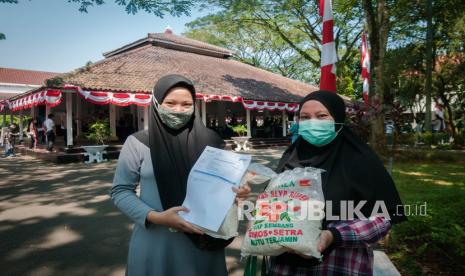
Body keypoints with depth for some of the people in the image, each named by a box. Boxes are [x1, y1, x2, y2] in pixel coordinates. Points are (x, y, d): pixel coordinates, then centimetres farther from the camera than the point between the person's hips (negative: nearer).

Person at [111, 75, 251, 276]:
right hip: (155, 242, -1)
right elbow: (120, 190, -4)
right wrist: (156, 217, -17)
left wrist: (237, 189, -16)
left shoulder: (208, 140, -1)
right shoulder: (138, 143, -5)